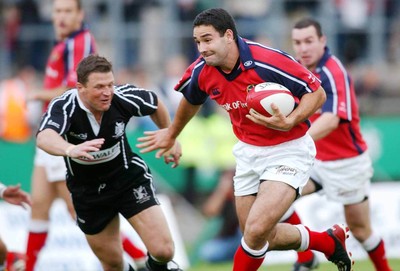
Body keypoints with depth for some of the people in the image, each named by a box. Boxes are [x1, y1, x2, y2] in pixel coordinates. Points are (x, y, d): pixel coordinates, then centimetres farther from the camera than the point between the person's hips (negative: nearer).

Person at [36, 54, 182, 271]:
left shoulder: (123, 98, -21)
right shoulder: (64, 106, -29)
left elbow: (155, 104, 3)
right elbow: (44, 138, -51)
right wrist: (71, 149, -71)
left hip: (128, 178, 0)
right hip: (88, 192, 0)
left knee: (163, 250, -13)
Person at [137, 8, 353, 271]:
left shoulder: (269, 61, -27)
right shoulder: (201, 72, -8)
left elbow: (317, 93, -17)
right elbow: (191, 101, 17)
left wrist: (288, 122, -33)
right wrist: (172, 133, 33)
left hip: (288, 150, -7)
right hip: (249, 151, 7)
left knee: (256, 230, -21)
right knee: (259, 237, 12)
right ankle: (329, 241, 36)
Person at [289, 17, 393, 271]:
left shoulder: (334, 73, -24)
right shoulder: (302, 69, 0)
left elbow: (331, 119, -39)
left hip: (347, 162, -7)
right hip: (317, 160, 7)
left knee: (360, 229, 5)